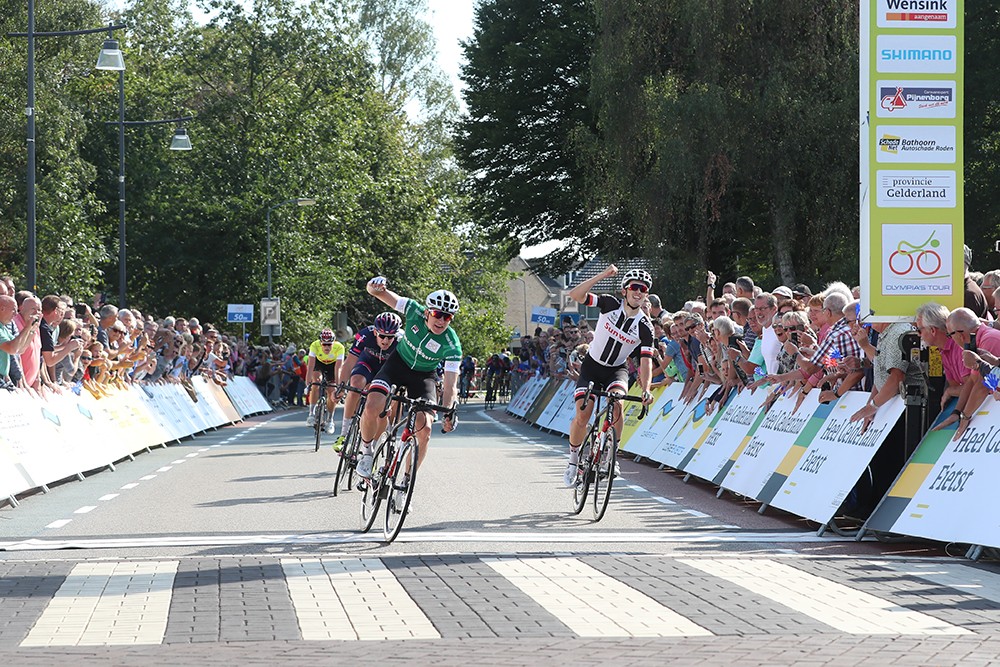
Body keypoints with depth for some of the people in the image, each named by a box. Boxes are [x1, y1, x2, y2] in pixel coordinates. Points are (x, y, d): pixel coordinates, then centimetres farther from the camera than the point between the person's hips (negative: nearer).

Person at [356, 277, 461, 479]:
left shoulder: (452, 346, -26)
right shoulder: (415, 312, -23)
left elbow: (450, 383, -26)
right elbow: (378, 293, -20)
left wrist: (449, 411, -41)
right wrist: (375, 286, -44)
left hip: (424, 375, 0)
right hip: (399, 362, 1)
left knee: (424, 428, -17)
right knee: (372, 408, -24)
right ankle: (366, 452, 4)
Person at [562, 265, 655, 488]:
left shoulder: (645, 327, -15)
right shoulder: (611, 304, -15)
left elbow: (645, 361, -19)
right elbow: (575, 295, -24)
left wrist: (646, 389, -36)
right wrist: (602, 276, -33)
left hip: (617, 370, 0)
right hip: (592, 366, 0)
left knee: (617, 404, -30)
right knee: (582, 416, -15)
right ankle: (574, 459, 9)